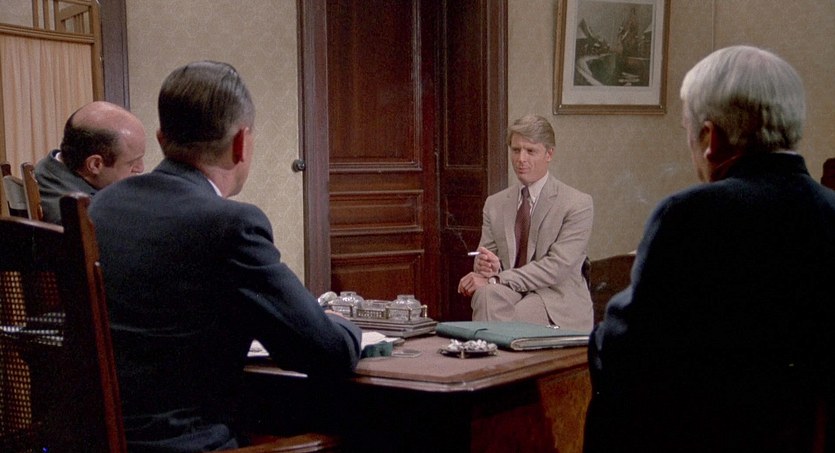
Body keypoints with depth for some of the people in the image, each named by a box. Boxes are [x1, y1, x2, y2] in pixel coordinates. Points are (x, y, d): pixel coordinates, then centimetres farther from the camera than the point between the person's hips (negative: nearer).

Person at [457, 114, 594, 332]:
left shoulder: (578, 204, -3)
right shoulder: (494, 204, 14)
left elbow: (557, 267, -14)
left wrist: (496, 279, -21)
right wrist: (486, 266, -14)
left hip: (556, 304, -4)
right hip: (510, 293, 4)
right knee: (486, 295, -32)